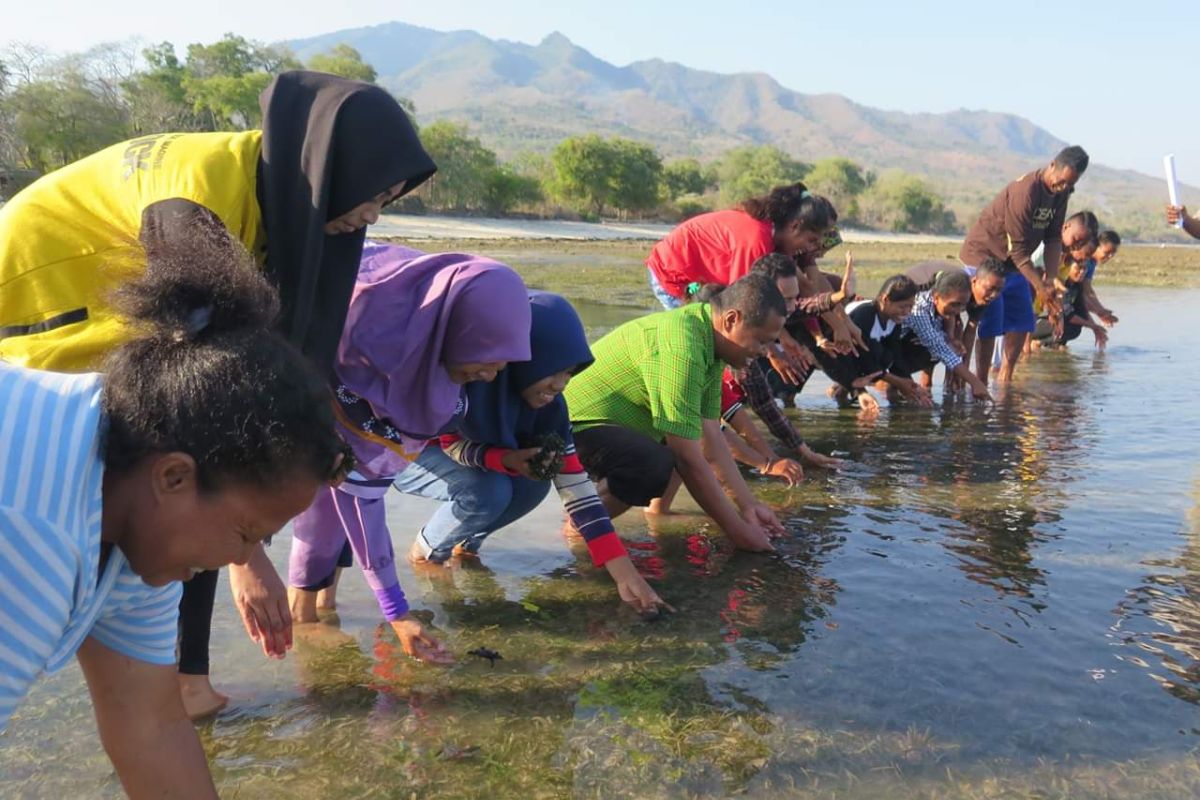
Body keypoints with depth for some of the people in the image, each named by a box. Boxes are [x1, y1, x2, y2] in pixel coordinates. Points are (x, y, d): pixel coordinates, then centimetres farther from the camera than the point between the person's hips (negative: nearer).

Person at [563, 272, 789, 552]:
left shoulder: (710, 338, 1)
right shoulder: (681, 348, -28)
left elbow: (709, 435, 2)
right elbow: (688, 458, -27)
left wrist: (748, 505, 0)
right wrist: (735, 528, -18)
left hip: (609, 417, 10)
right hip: (573, 424, -10)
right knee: (655, 465, -34)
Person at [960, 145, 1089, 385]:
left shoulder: (1060, 193, -1)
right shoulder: (1025, 191, -27)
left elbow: (1054, 238, 3)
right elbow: (1018, 249, -26)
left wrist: (1051, 277, -9)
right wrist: (1040, 287, -25)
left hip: (1013, 263, 9)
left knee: (1021, 322, 8)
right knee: (990, 325, -11)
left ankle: (1005, 378, 18)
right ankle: (981, 382, -4)